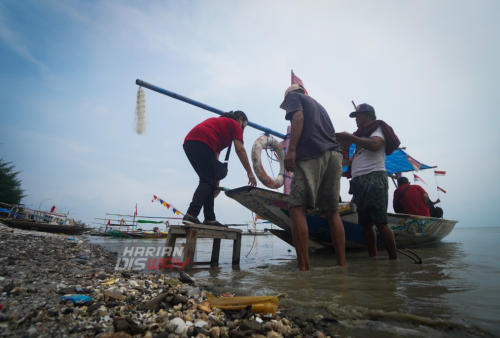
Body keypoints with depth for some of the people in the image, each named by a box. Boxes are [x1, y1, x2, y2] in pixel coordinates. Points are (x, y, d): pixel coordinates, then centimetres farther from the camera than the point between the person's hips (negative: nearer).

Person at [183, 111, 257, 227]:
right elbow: (240, 149, -1)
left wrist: (215, 177, 25)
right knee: (208, 182, -9)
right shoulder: (235, 125, 13)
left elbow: (215, 152, 28)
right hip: (202, 142, -9)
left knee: (208, 181, 9)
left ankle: (210, 219, 6)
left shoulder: (220, 122, 36)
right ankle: (191, 215, -21)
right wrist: (250, 172, 1)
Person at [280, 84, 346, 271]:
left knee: (297, 208, -13)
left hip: (311, 154, -7)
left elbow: (298, 117, -5)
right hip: (334, 154, 8)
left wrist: (291, 149, -15)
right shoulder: (318, 105, 37)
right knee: (332, 212, 6)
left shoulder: (293, 96, 17)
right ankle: (342, 264, 4)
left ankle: (304, 267, -20)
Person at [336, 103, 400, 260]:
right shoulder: (363, 136, 30)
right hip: (359, 181, 8)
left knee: (380, 221, -14)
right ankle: (373, 257, 7)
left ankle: (394, 258, -7)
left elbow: (374, 145, -16)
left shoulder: (378, 128, 8)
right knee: (365, 223, 3)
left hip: (373, 178, -8)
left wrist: (350, 137, -12)